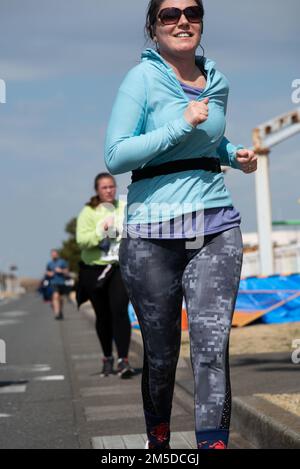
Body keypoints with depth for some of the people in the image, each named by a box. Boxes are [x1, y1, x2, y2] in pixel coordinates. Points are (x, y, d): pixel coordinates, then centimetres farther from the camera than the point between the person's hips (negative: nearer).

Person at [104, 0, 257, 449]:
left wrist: (235, 155, 9)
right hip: (153, 234, -3)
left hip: (216, 228, 3)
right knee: (161, 352, 9)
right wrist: (182, 124, -16)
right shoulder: (142, 78, -4)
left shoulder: (217, 81, 12)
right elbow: (115, 156, -12)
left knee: (212, 346, -10)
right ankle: (157, 441, 32)